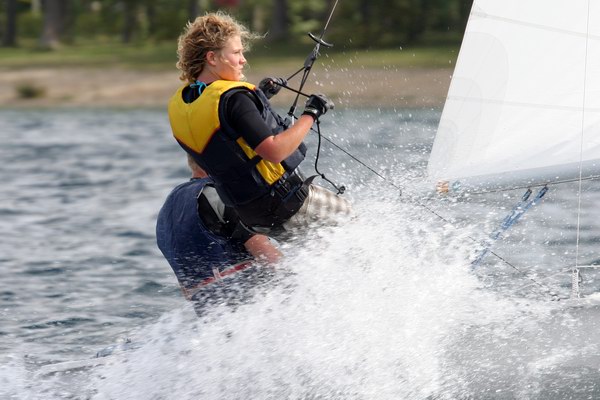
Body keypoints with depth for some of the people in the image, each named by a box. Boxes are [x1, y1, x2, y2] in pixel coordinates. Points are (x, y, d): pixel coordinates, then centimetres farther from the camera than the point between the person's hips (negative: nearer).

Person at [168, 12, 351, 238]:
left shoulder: (177, 106, 1)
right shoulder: (233, 98, -25)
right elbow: (275, 151, -31)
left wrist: (257, 95, 21)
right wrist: (311, 114, -20)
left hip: (250, 215, 8)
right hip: (286, 201, -8)